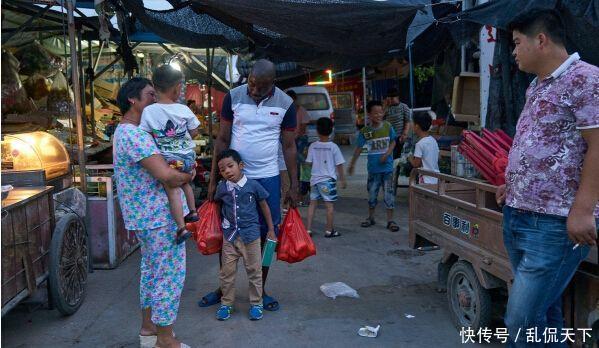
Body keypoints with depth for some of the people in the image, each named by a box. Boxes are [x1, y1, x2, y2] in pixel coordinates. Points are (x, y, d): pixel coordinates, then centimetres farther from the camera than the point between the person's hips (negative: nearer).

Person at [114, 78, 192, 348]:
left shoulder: (128, 131, 13)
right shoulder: (134, 135, -22)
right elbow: (166, 176, -30)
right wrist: (188, 177, -10)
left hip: (147, 215, 11)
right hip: (159, 216, -11)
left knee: (151, 271, 20)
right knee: (170, 275, -1)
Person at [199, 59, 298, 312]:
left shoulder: (285, 104, -4)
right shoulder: (233, 97, -5)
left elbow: (289, 146, 1)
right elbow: (222, 140, -1)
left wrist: (294, 186, -1)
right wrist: (213, 179, -2)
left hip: (268, 178, 0)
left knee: (266, 235, 7)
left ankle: (260, 289, 23)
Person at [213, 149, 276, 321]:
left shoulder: (253, 185, -9)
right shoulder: (222, 188, -2)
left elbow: (264, 206, 1)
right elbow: (216, 204, 16)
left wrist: (271, 230, 4)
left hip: (250, 235, -2)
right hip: (230, 236, 2)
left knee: (254, 271, 8)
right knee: (227, 271, 7)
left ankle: (256, 303, 22)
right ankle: (226, 303, 23)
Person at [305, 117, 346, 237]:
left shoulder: (313, 146, -2)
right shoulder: (333, 147, -9)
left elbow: (309, 162, 3)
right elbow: (339, 165, -5)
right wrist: (342, 180, 4)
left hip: (314, 179, 3)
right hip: (328, 179, -3)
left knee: (313, 203, 11)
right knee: (330, 205, 3)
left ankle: (308, 229, 13)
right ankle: (329, 230, 8)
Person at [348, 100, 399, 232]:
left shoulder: (387, 126, -5)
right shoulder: (364, 131, -6)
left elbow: (393, 142, 4)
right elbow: (359, 148, 1)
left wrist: (387, 154, -12)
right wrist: (352, 164, 3)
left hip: (387, 167, 0)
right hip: (373, 168, 1)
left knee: (389, 194, 1)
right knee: (372, 194, 12)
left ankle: (390, 221, 11)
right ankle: (371, 218, 30)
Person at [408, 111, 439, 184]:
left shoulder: (420, 144, -17)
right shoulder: (434, 141, 6)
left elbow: (416, 164, -17)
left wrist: (410, 158, 4)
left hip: (426, 180, -8)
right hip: (436, 179, 8)